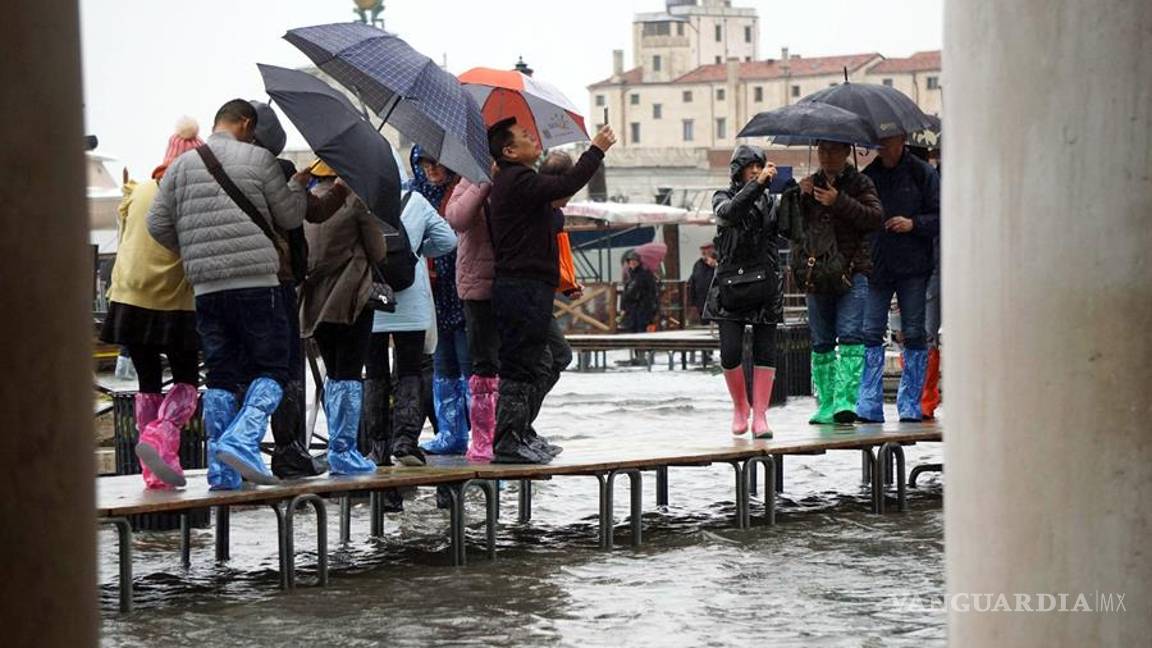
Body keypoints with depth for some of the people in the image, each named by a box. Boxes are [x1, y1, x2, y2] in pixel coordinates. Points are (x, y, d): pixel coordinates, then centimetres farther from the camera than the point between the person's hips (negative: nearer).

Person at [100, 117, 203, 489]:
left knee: (148, 383, 11)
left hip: (130, 300, 5)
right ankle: (159, 437, -19)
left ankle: (154, 471, 8)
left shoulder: (139, 192, 7)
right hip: (174, 303, -5)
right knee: (186, 382, 6)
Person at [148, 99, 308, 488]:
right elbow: (289, 216, 5)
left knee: (220, 375, 10)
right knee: (270, 369, 1)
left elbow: (157, 224, 10)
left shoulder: (182, 165, 13)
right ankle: (241, 441, -20)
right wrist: (299, 186, 25)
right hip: (255, 281, -5)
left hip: (206, 287, 5)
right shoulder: (257, 159, 1)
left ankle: (221, 470, 6)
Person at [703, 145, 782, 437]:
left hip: (765, 283, 2)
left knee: (765, 350, -1)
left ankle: (760, 415, 3)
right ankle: (740, 406, 15)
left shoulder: (768, 200, 12)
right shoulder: (723, 197, 3)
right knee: (730, 353, -8)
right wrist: (757, 184, -28)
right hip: (732, 283, -2)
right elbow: (729, 213, -22)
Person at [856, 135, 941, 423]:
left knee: (913, 334, 1)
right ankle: (869, 406, 0)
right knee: (870, 334, -2)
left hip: (912, 269, -3)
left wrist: (913, 224, -15)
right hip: (876, 267, 3)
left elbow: (941, 217, -1)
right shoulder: (868, 175, 10)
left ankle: (910, 404, 8)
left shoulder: (922, 173, 1)